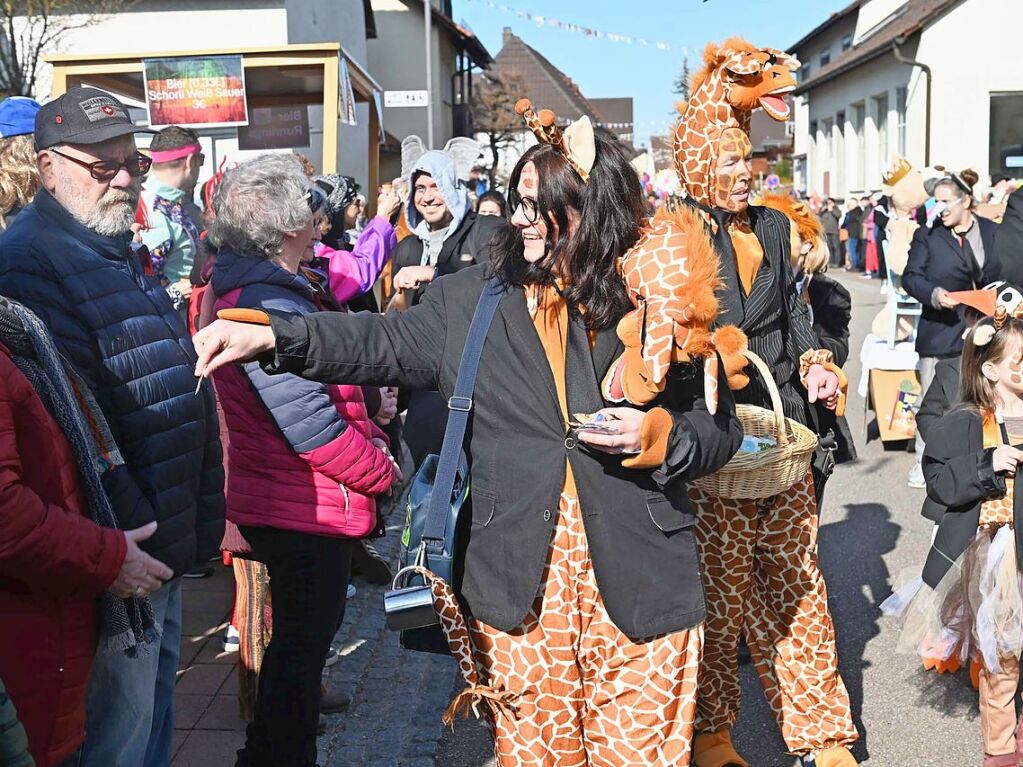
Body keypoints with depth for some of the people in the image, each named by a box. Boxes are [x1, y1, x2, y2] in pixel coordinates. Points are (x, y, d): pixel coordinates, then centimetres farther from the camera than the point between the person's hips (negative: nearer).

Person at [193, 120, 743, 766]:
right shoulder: (476, 297, 5)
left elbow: (719, 427, 5)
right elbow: (384, 342, 5)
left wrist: (662, 436, -15)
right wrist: (271, 336, -6)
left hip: (637, 584, -1)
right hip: (519, 581, 1)